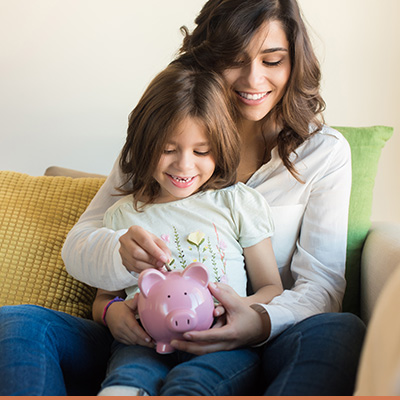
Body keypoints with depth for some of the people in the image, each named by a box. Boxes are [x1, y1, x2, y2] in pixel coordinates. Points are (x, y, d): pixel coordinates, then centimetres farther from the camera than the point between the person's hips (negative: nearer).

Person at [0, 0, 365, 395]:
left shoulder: (325, 152, 5)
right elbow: (78, 245, 2)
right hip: (149, 338, 1)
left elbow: (322, 282, -1)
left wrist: (262, 321, -26)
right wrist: (122, 252, -24)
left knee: (340, 331, -34)